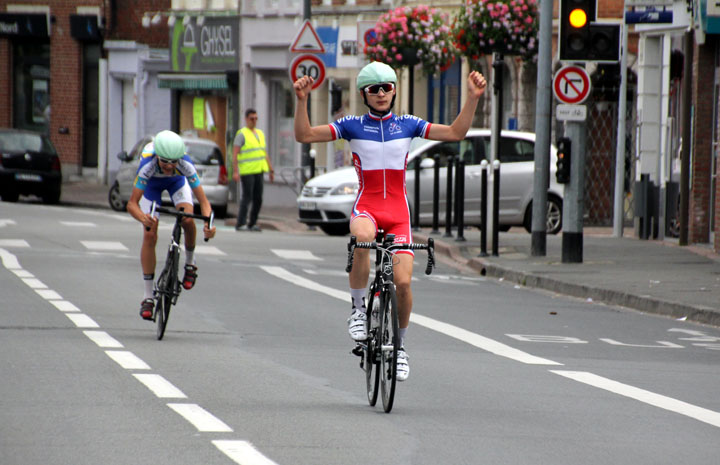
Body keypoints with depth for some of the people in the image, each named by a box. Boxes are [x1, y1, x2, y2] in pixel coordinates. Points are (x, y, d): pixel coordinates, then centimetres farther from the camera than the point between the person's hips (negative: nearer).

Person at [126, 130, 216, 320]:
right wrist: (143, 217, -66)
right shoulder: (148, 166, -43)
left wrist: (208, 223, -57)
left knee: (187, 220, -27)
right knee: (149, 235, -12)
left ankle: (190, 263, 4)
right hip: (151, 184, -1)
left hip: (177, 182, 1)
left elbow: (203, 200, -38)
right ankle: (148, 297, -4)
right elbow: (132, 203, -45)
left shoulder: (185, 165, -40)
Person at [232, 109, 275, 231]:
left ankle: (252, 224, 11)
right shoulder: (242, 134, -5)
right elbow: (235, 153, -12)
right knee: (247, 197, -11)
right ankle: (240, 224, -8)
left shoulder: (260, 134, 17)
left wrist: (271, 170, 17)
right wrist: (235, 172, -21)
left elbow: (265, 154, 22)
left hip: (259, 171, 7)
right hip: (246, 171, -7)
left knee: (258, 199, 4)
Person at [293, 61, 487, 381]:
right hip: (366, 207, -2)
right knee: (363, 238, -39)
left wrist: (473, 98, -7)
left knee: (403, 281, -11)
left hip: (398, 212, 2)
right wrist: (301, 100, -18)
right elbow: (304, 135, -4)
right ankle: (358, 309, -21)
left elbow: (455, 133, 4)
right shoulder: (352, 126, 3)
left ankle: (400, 345, 12)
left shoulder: (407, 125, 7)